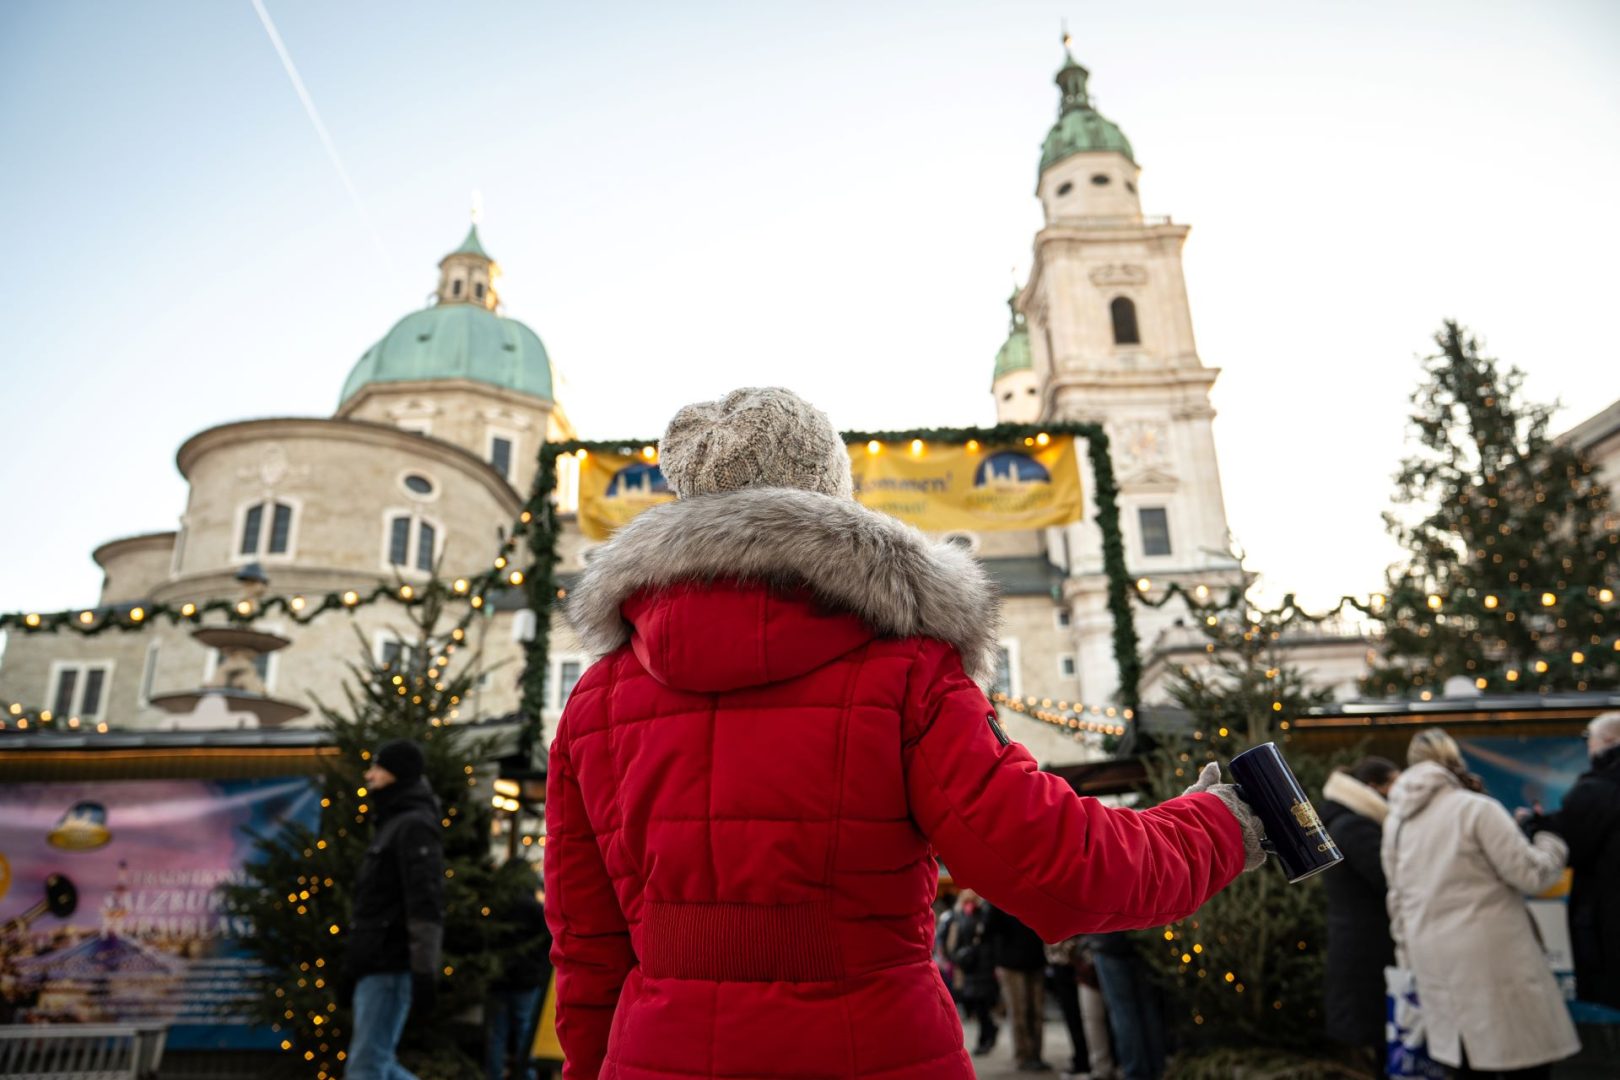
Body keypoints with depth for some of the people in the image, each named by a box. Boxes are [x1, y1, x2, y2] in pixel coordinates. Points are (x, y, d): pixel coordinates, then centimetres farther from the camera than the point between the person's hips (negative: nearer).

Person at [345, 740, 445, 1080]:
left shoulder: (414, 826, -10)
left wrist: (424, 971, -22)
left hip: (392, 968, -10)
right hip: (376, 966, 10)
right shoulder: (393, 825, 21)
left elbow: (426, 906, -18)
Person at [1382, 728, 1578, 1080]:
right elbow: (1529, 873, -9)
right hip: (1490, 956, -6)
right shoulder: (1476, 809, -10)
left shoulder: (1395, 822, 9)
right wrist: (1551, 845, 11)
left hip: (1432, 960, 6)